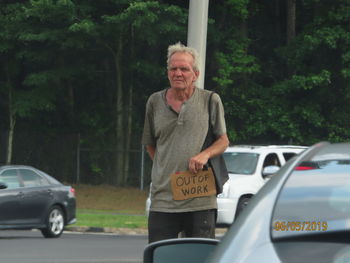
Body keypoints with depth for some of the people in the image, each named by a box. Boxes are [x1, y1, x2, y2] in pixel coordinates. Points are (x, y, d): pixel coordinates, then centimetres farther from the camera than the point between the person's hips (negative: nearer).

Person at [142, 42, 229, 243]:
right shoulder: (155, 102, 10)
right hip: (163, 200, 2)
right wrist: (166, 170, 9)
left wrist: (205, 154, -11)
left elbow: (224, 141, 9)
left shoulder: (210, 101, 4)